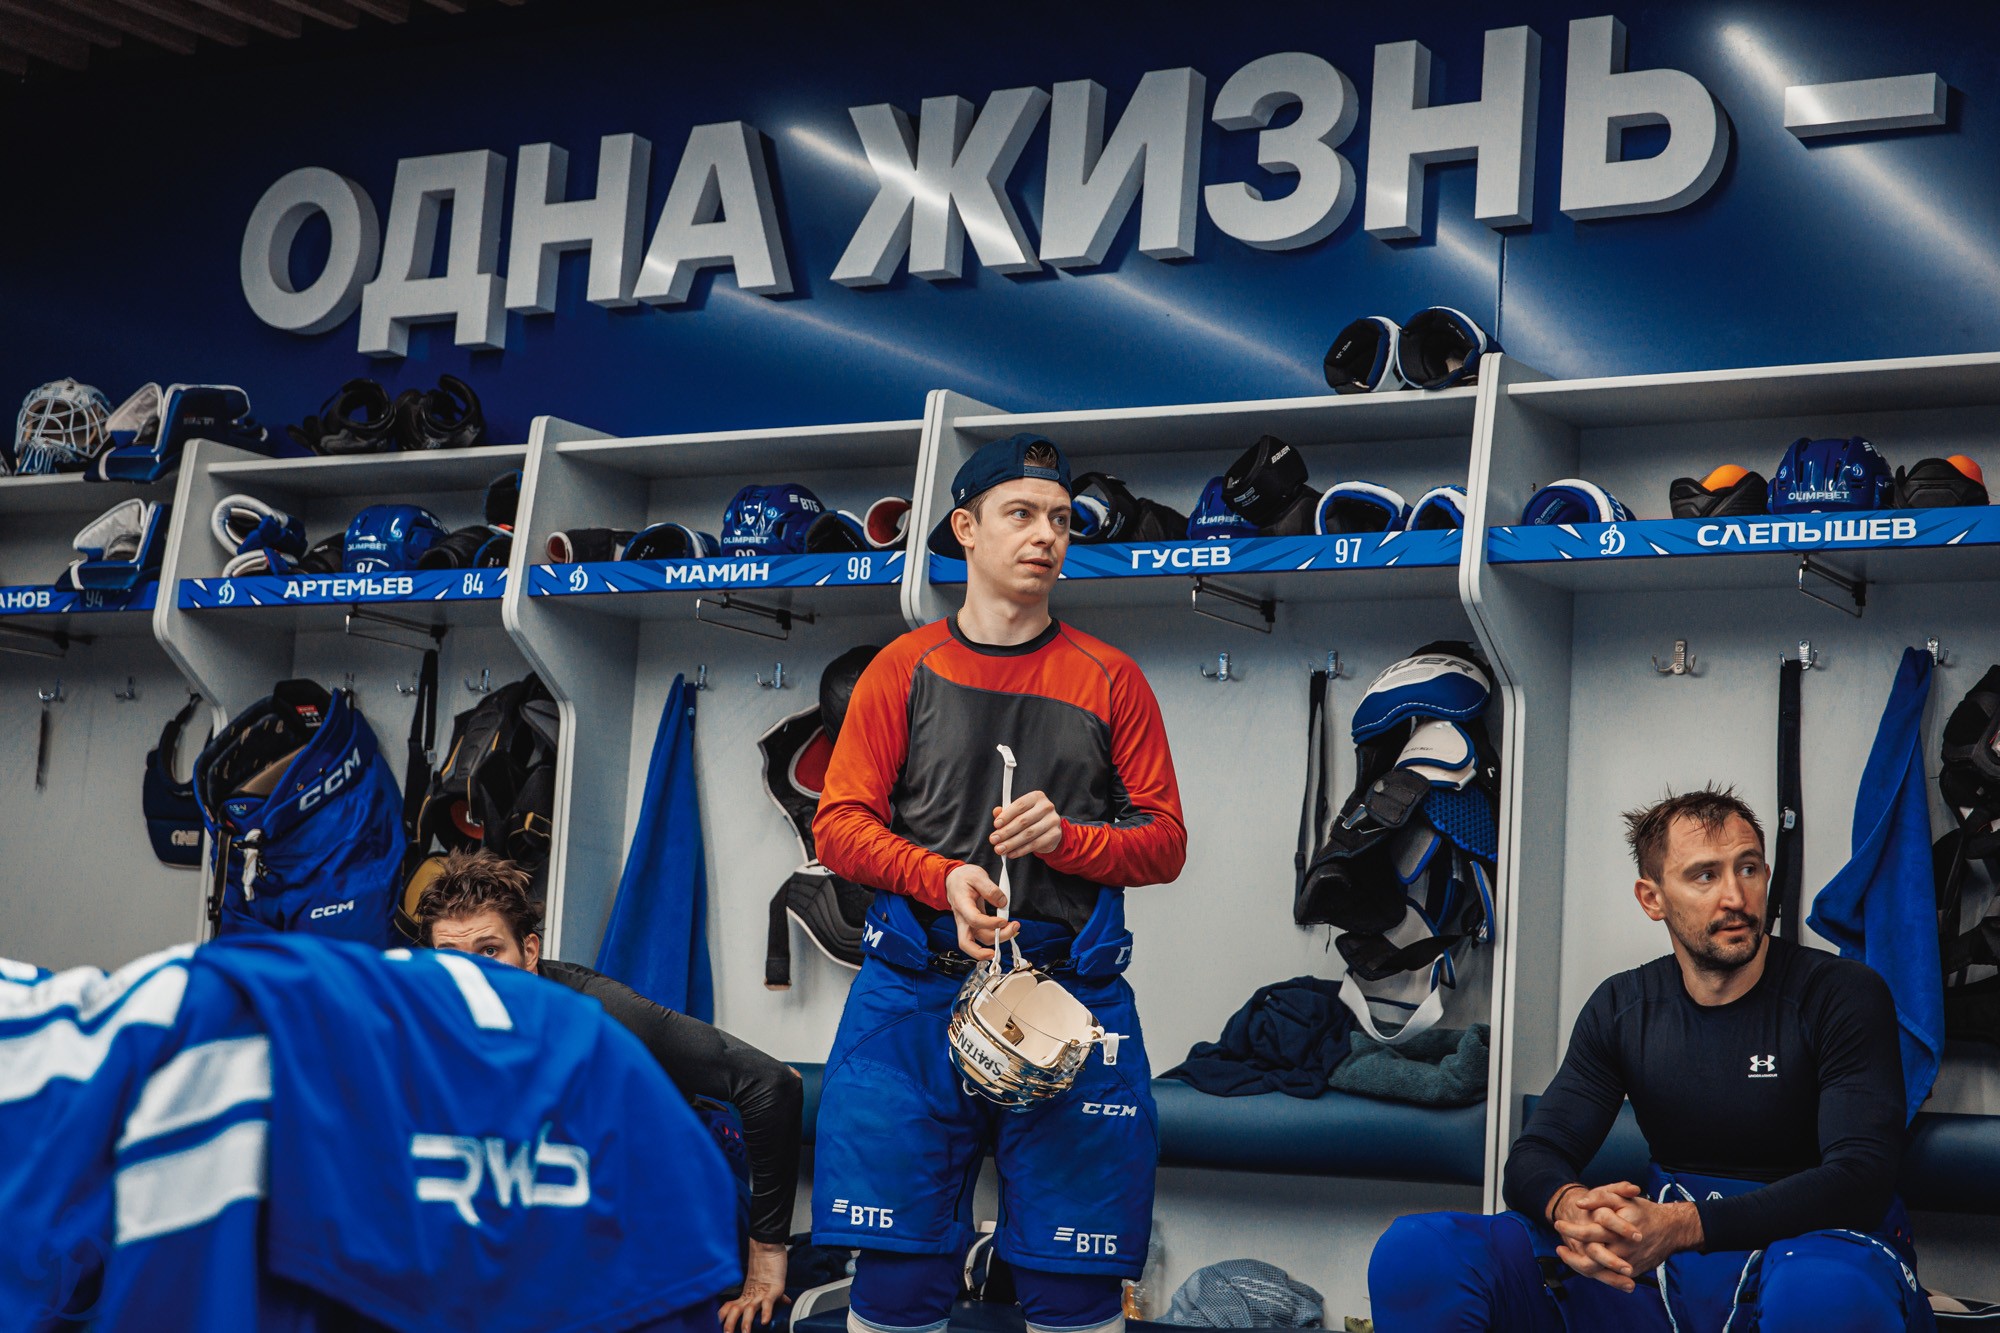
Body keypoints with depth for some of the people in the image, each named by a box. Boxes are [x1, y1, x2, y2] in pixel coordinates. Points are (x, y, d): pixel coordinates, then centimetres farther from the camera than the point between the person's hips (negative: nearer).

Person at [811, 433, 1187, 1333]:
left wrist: (1068, 839, -10)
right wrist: (944, 879, -12)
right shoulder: (904, 669, 9)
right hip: (915, 991, 0)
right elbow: (840, 824, 5)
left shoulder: (1109, 680, 10)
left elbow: (1164, 843, 10)